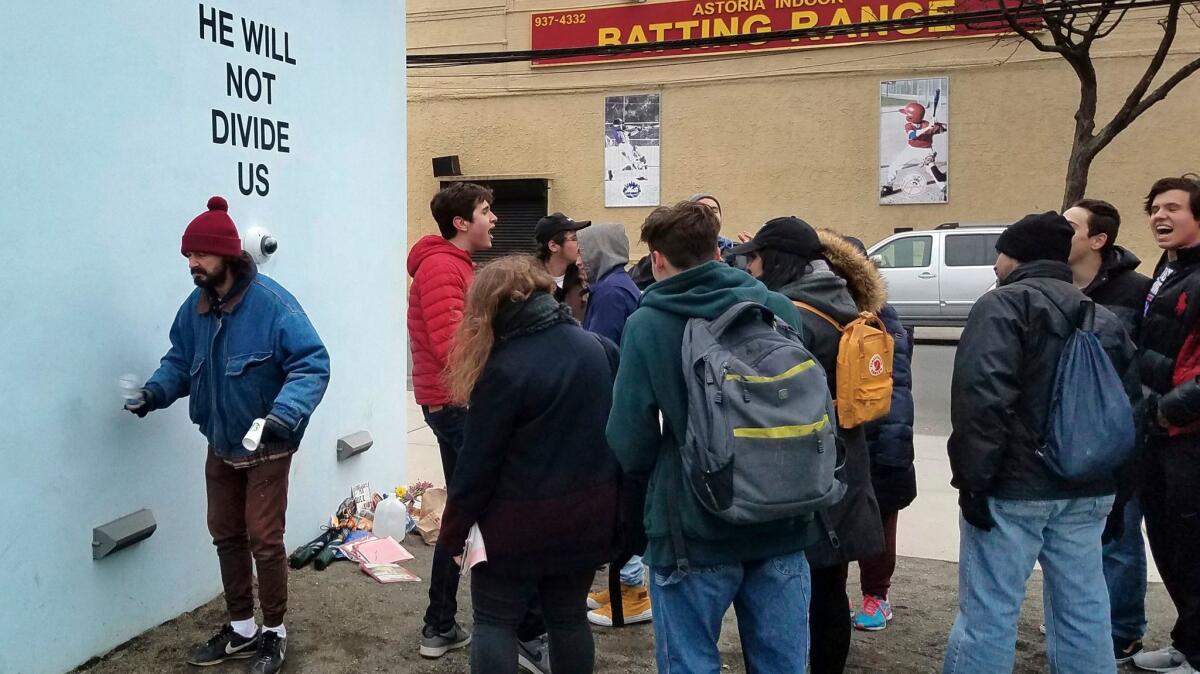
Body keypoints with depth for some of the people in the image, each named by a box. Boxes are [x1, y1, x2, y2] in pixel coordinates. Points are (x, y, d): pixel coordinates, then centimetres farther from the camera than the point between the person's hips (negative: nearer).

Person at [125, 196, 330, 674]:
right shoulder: (195, 307, -2)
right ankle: (241, 629, 34)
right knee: (226, 535, 16)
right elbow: (180, 361, 11)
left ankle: (274, 632, 21)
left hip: (266, 447, -7)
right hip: (221, 446, 7)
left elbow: (313, 365, -28)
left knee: (263, 539, 0)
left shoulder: (272, 304, -24)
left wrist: (285, 415, -42)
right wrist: (155, 391, -9)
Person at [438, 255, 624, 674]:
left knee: (495, 621, 11)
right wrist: (614, 509, 15)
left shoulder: (504, 369, -17)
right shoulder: (599, 349, -1)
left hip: (520, 524, -5)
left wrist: (453, 532, -1)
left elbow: (477, 463, -13)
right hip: (588, 517, 5)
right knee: (569, 617, 19)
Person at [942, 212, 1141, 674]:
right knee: (1084, 608, 13)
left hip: (1014, 485, -7)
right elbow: (1130, 407, 20)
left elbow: (982, 397, -20)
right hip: (1087, 490, 8)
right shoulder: (1105, 318, 17)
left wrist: (974, 479, -16)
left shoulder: (1003, 305, -7)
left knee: (989, 609, -3)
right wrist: (1118, 488, 25)